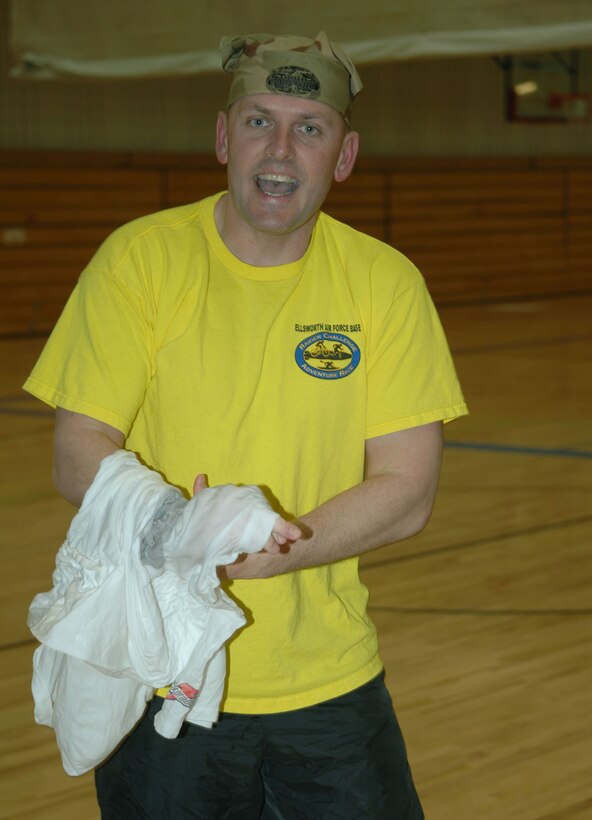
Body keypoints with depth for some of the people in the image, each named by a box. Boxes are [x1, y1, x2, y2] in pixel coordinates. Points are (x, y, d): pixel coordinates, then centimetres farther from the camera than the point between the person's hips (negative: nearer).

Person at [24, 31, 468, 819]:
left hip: (331, 686, 1)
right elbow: (79, 457, -9)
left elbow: (408, 489, -7)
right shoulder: (140, 260, -7)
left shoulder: (385, 282, -4)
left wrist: (272, 550, -23)